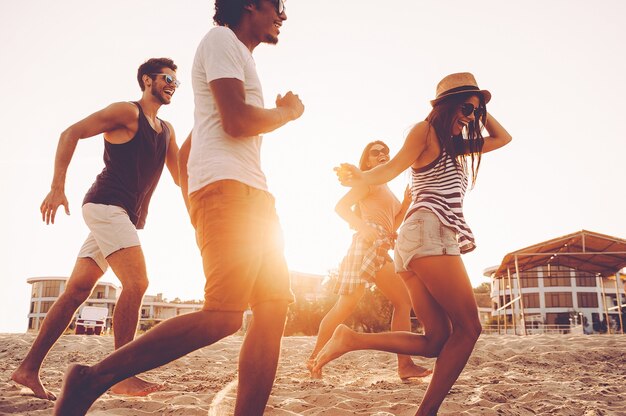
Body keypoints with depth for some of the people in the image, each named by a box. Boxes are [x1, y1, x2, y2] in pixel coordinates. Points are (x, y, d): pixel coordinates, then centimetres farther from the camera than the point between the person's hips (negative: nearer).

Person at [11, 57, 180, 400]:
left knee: (76, 292, 6)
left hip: (124, 217, 8)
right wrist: (57, 187, -17)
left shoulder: (167, 130, 20)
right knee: (136, 283, -18)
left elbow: (180, 176, 20)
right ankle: (123, 376, -13)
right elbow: (70, 134, -8)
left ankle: (28, 369, 12)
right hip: (106, 205, -8)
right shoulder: (126, 112, -3)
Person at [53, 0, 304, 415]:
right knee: (225, 314, -20)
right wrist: (287, 112, 4)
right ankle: (93, 379, -12)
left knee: (274, 307, -1)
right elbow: (237, 121, -14)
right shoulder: (221, 39, 2)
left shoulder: (238, 55, 31)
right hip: (228, 187, -10)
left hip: (252, 194, 10)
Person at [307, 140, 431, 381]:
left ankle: (405, 365, 1)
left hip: (381, 250, 9)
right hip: (368, 244, -9)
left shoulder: (386, 190, 29)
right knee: (346, 305, -13)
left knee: (403, 301, 2)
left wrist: (406, 204, 12)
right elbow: (341, 206, -8)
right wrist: (363, 228, -23)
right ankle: (315, 359, -7)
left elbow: (392, 226, 24)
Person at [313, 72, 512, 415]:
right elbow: (390, 169, -9)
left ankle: (351, 339, -5)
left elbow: (503, 138, 37)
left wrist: (480, 110, 30)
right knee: (467, 327, -11)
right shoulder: (426, 130, 5)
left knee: (436, 341, 1)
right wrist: (358, 177, -27)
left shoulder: (456, 144, 30)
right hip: (430, 233, -9)